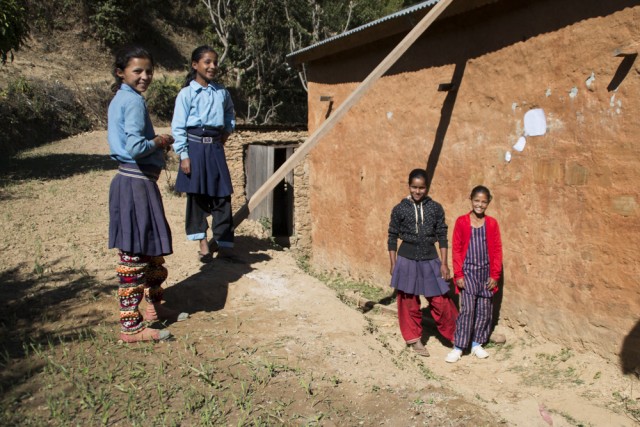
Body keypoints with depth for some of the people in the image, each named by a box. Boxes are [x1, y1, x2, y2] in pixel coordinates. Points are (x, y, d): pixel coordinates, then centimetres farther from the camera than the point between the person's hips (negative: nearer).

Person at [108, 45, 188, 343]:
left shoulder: (120, 99, 15)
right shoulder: (134, 101, -15)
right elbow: (135, 148, -25)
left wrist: (156, 143, 10)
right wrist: (161, 141, -8)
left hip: (131, 180, 10)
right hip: (137, 183, -10)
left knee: (152, 250, 20)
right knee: (135, 254, -4)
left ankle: (154, 307, 34)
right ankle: (131, 327, 4)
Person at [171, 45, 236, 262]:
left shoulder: (221, 92, 8)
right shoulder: (187, 93, -4)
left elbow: (230, 114, 28)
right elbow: (178, 127, -5)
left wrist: (227, 130, 11)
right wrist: (183, 155, -11)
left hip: (216, 147, 3)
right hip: (195, 146, -3)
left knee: (222, 194, 2)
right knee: (196, 194, 4)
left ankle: (223, 241, 10)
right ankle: (202, 241, 16)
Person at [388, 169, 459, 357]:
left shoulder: (436, 208, -1)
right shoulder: (399, 209, -3)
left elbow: (442, 236, 3)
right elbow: (392, 238, 2)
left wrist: (444, 263, 0)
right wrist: (393, 265, 1)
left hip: (430, 259, 0)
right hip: (407, 259, 0)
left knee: (440, 301, 2)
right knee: (409, 302, 9)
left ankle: (456, 335, 22)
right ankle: (415, 339, 27)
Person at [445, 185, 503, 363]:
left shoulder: (492, 223, 2)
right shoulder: (461, 222, -3)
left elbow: (497, 250, 4)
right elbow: (456, 250, -3)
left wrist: (495, 275, 0)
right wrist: (458, 274, -7)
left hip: (486, 272, 3)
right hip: (468, 271, -3)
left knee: (484, 310, 8)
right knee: (467, 309, -8)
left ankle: (477, 344, 23)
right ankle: (458, 347, 1)